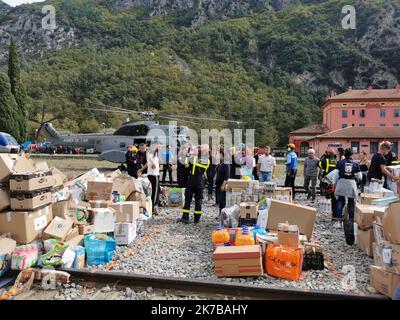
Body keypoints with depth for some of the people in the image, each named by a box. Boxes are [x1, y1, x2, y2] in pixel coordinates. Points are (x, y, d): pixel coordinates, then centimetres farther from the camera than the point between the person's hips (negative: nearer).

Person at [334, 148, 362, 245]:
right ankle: (351, 220, 18)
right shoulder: (355, 163, 3)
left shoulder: (340, 163, -1)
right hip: (352, 183, 1)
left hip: (342, 183, -1)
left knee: (340, 202, 4)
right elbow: (359, 176, 2)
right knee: (351, 203, 11)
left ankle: (339, 220, -3)